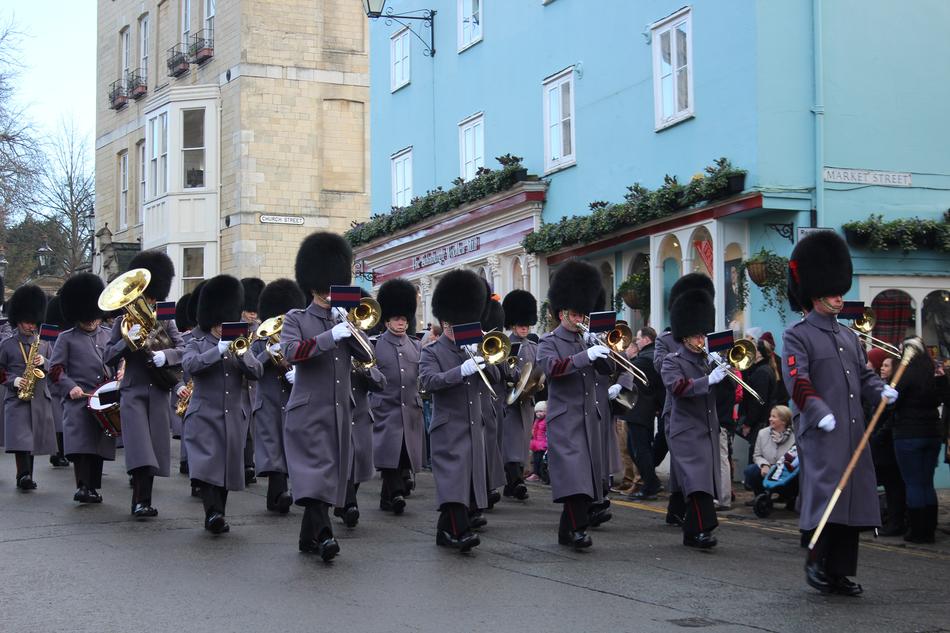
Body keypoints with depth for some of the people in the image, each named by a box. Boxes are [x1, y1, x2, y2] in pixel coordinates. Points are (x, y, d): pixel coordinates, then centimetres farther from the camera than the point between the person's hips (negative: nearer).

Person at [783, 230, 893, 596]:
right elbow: (797, 380, -13)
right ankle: (816, 562, 1)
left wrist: (881, 391, -2)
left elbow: (863, 374, 21)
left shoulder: (848, 337, 20)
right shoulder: (798, 336, -3)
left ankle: (840, 572, 13)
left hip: (853, 432, 7)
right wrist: (821, 414, -25)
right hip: (820, 434, -7)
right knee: (826, 496, -13)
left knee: (853, 501, 6)